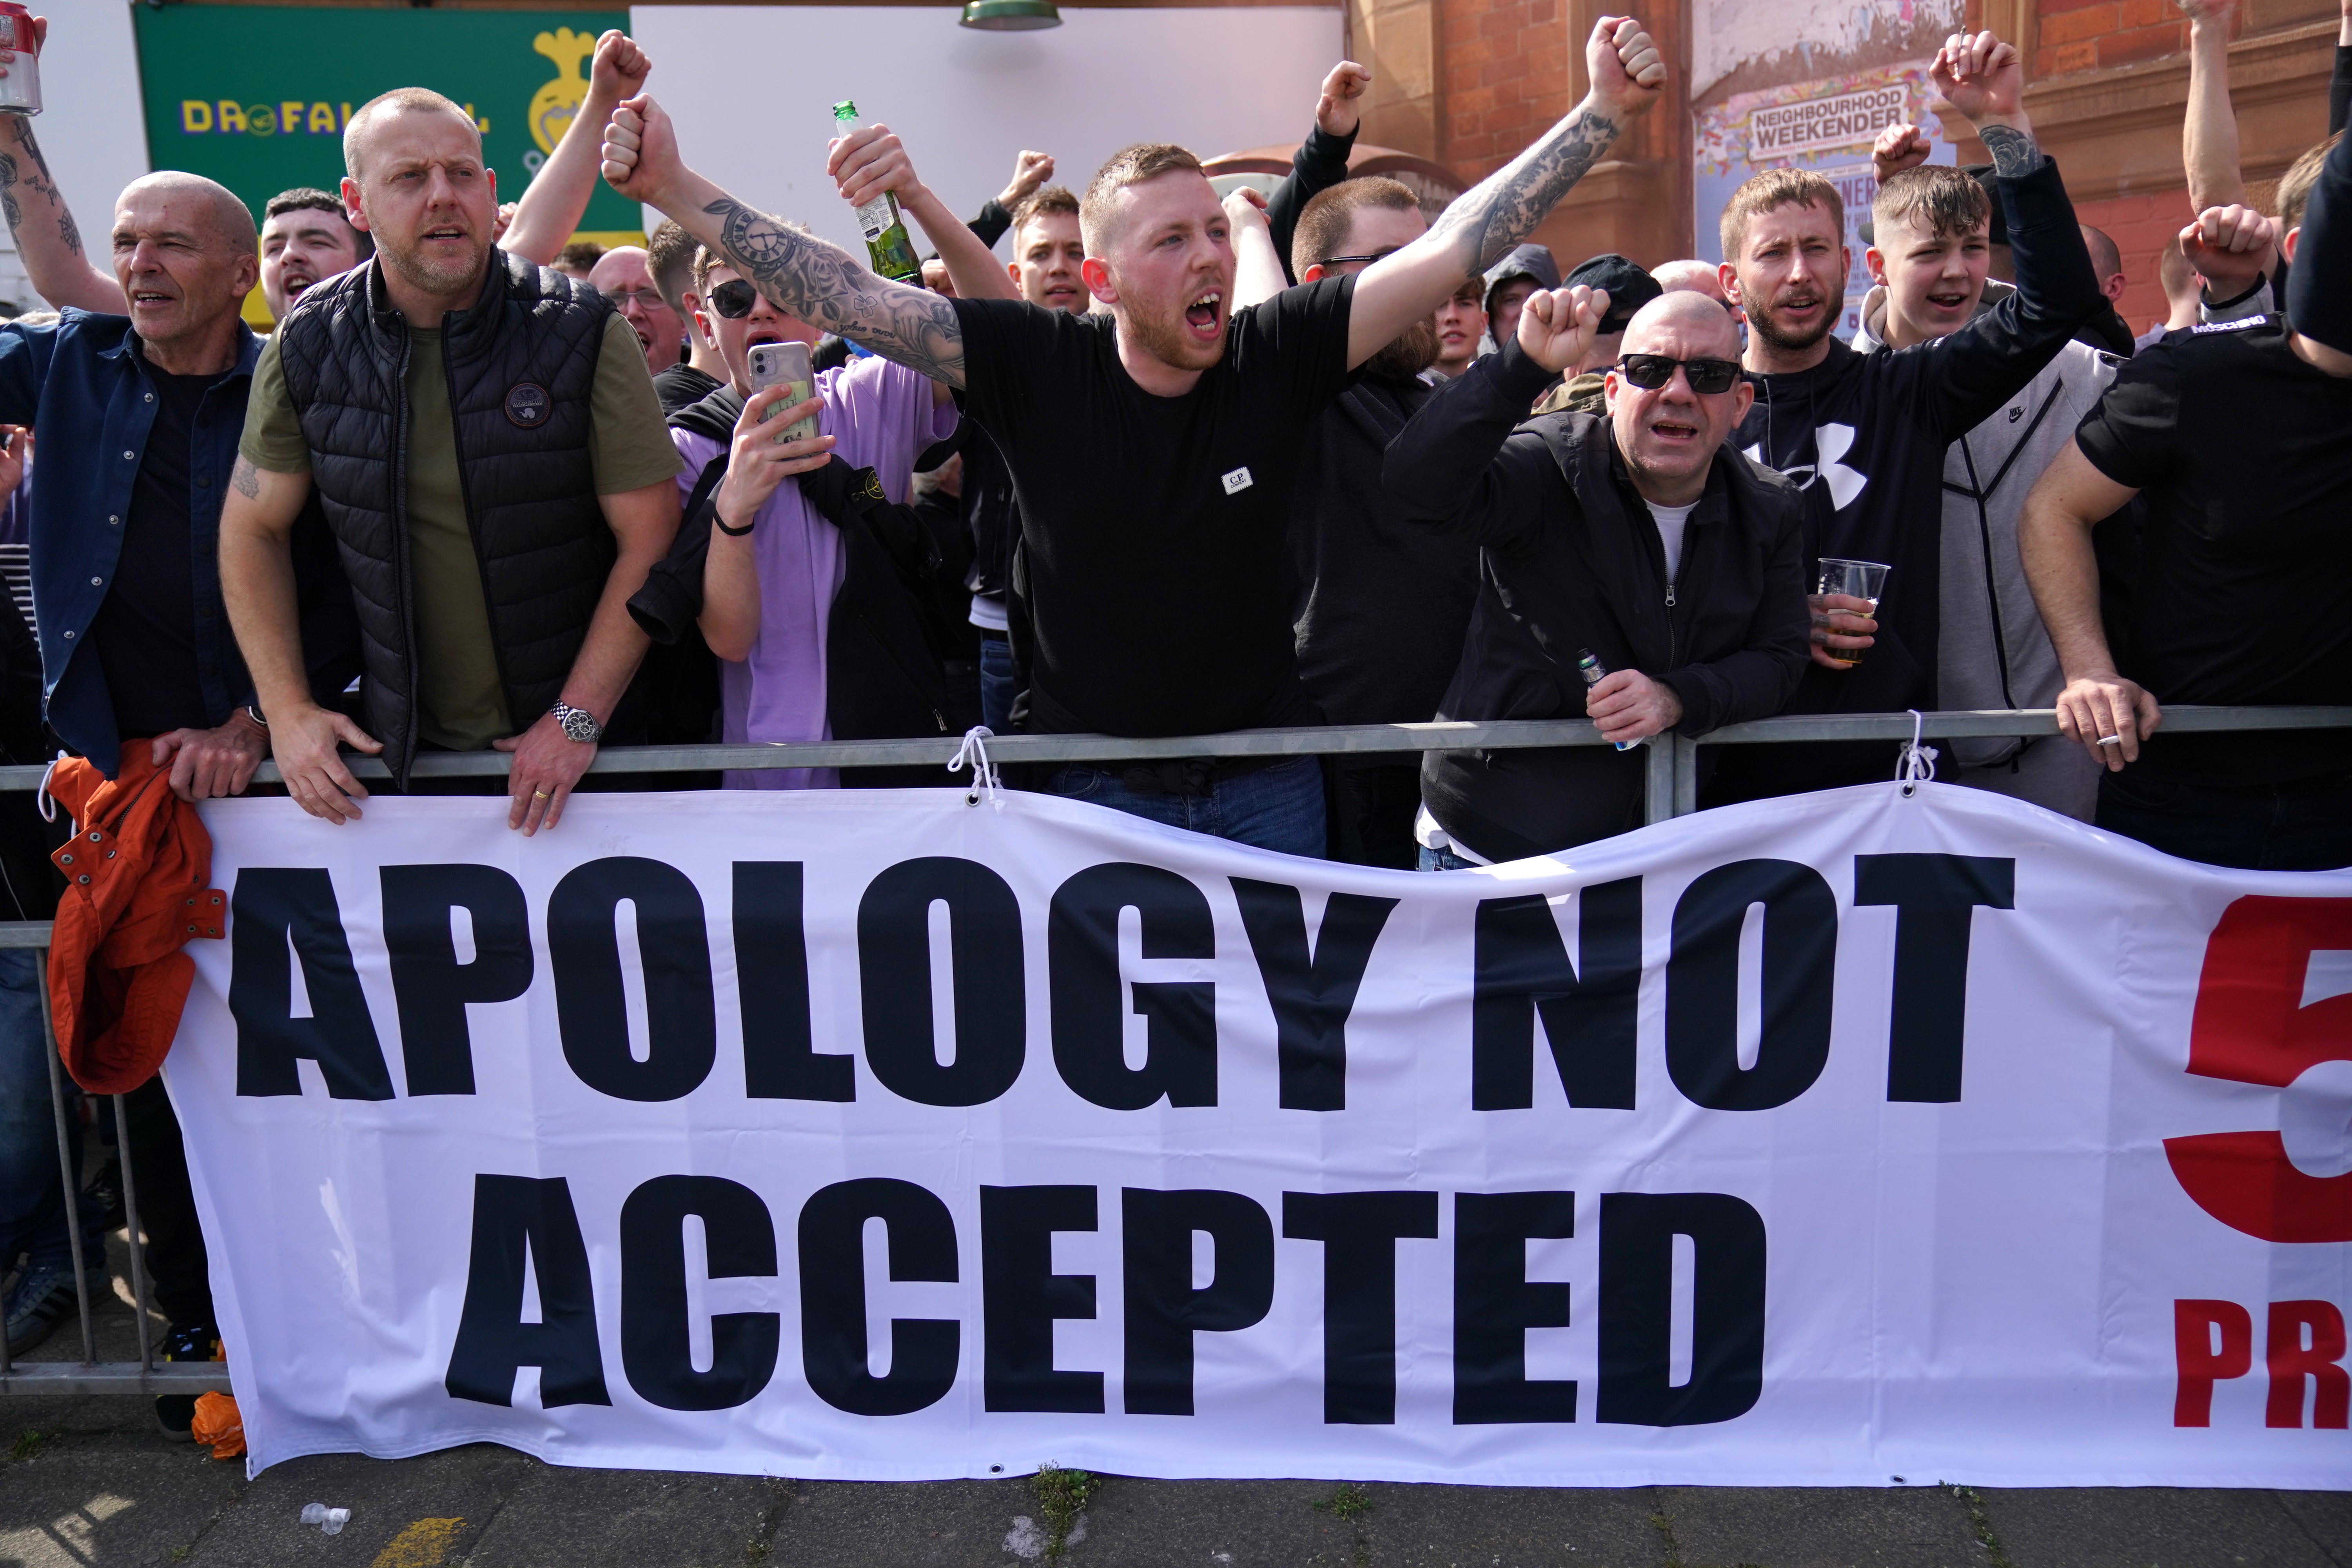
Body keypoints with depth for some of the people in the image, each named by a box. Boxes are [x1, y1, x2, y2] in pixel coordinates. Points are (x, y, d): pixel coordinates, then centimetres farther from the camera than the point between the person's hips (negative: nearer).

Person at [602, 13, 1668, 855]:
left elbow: (1449, 250, -11)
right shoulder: (1039, 366, -10)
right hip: (1096, 784, -1)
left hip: (1264, 780, 1)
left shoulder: (1279, 356, -8)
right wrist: (675, 191, -21)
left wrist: (1605, 112, -15)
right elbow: (850, 300, -14)